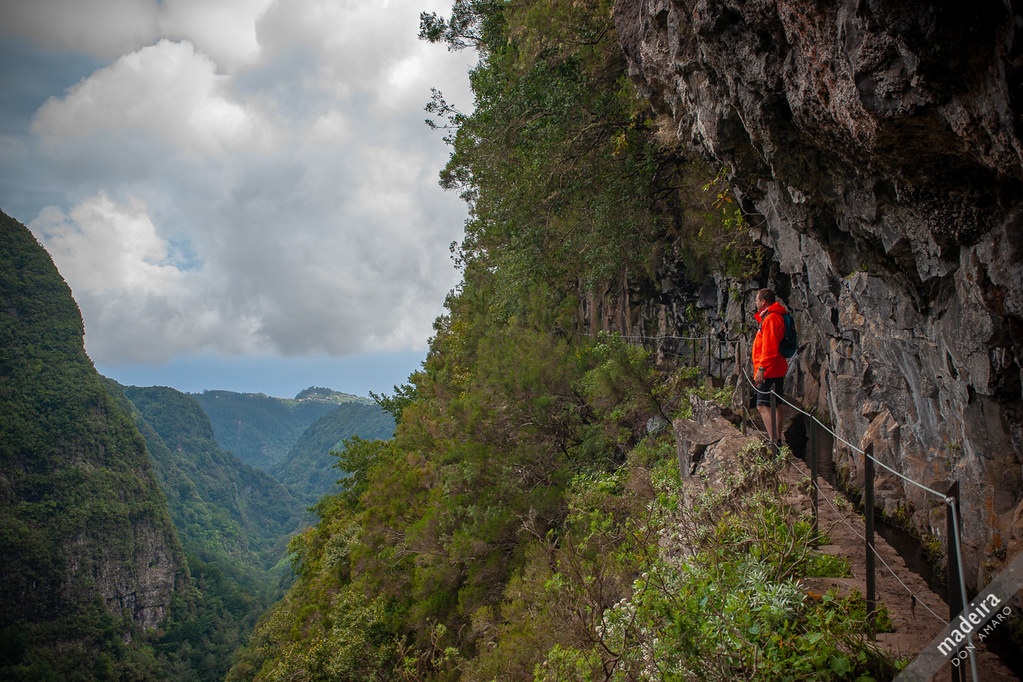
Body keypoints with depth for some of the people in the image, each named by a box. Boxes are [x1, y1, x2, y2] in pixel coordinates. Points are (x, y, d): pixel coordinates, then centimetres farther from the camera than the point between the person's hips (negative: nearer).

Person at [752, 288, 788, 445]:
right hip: (778, 369, 11)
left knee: (763, 405, -14)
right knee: (776, 405, 14)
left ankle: (773, 440, -19)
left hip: (769, 371, -11)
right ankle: (777, 439, 20)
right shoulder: (771, 316, 18)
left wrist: (761, 368, -24)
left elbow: (769, 347, -23)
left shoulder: (770, 319, -16)